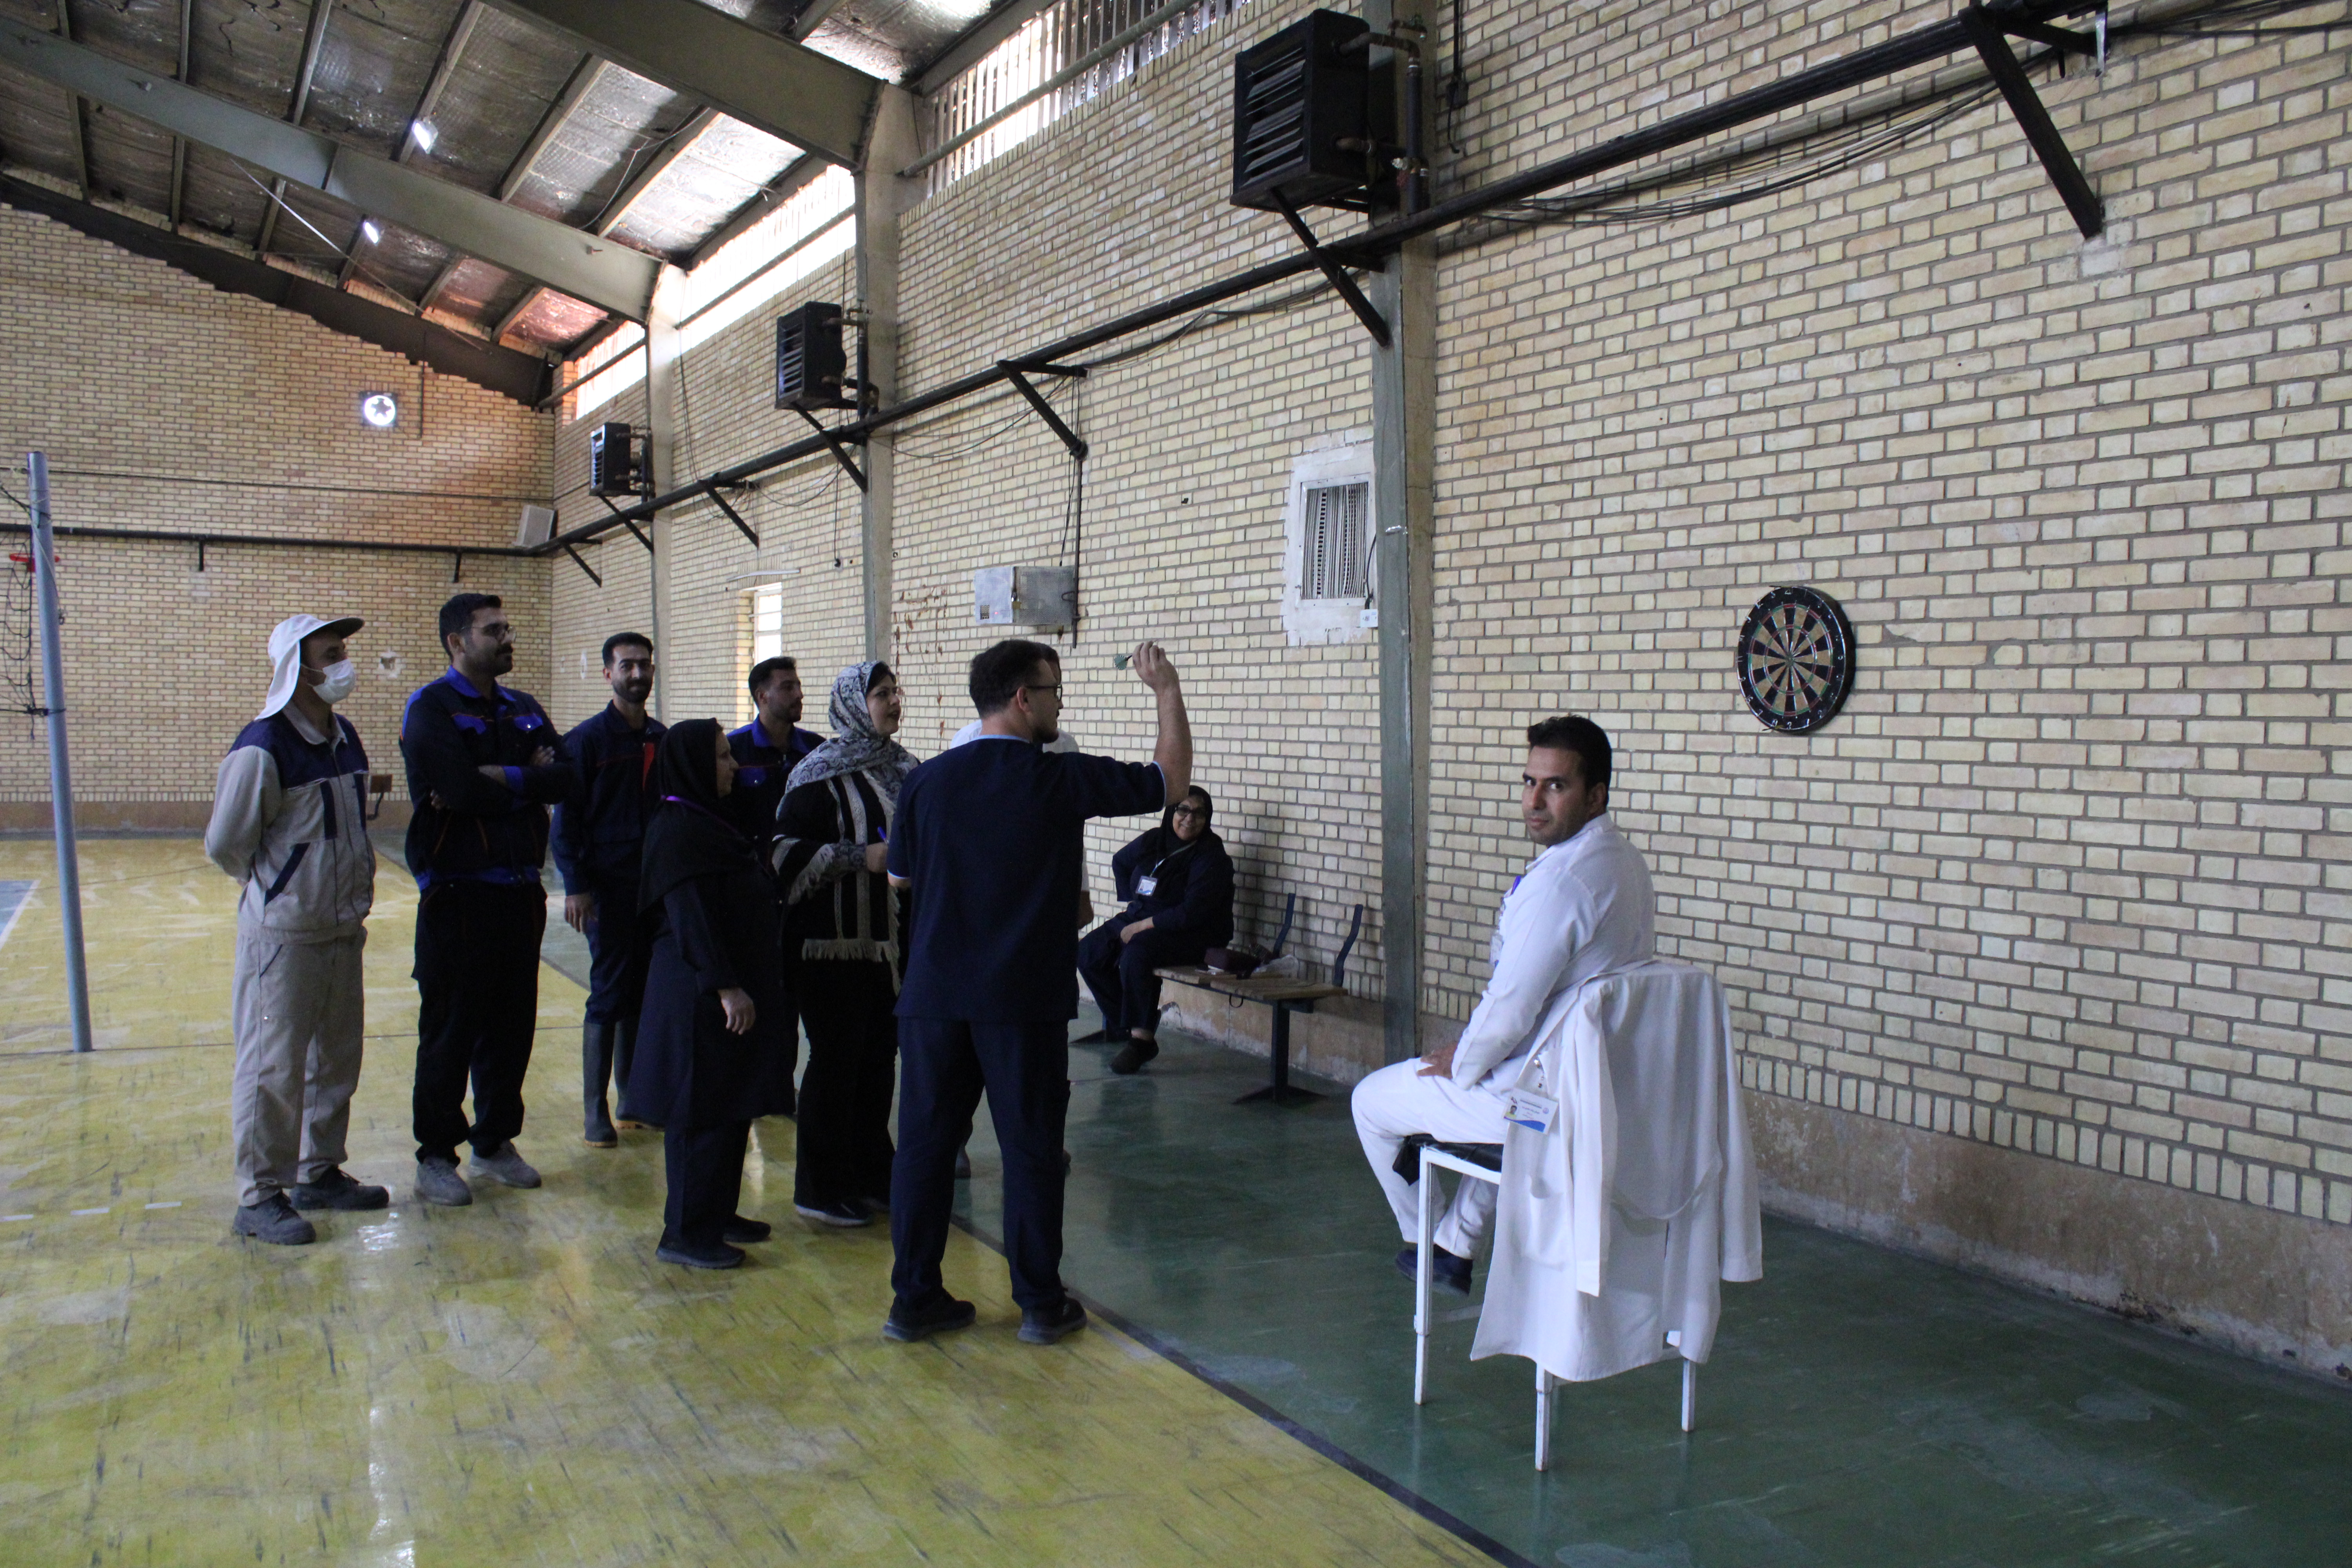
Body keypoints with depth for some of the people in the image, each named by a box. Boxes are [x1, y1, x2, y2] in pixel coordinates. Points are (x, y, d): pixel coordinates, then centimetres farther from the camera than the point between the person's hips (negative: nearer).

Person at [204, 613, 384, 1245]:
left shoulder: (345, 738, 8)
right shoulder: (263, 748, -17)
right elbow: (224, 843, -10)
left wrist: (351, 894, 12)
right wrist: (278, 888, 3)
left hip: (343, 930, 8)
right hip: (283, 934, -8)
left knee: (336, 1057, 16)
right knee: (273, 1067, 0)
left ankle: (319, 1173, 30)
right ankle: (260, 1198, 11)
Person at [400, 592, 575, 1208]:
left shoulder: (524, 710, 13)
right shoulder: (431, 708, -5)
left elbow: (565, 780, -3)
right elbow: (461, 791, -20)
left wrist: (497, 779, -15)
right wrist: (527, 780, -6)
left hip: (520, 892, 6)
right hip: (457, 895, -6)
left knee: (512, 1025, 10)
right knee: (450, 1030, 1)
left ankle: (496, 1142, 23)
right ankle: (436, 1156, 12)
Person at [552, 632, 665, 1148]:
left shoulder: (662, 740, 11)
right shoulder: (588, 739, -5)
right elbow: (566, 819, -6)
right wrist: (576, 886, -13)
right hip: (610, 887, -5)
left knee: (643, 994, 9)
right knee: (610, 994, -4)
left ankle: (633, 1098, 19)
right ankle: (595, 1111, 4)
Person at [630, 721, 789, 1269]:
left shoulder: (712, 822, 15)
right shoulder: (677, 829, -15)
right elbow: (691, 917, -21)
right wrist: (725, 987, -24)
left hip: (736, 984, 10)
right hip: (699, 994, -10)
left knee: (733, 1106, 15)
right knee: (701, 1111, -4)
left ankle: (718, 1214, 26)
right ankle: (685, 1234, 5)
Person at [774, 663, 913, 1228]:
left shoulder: (903, 768, 11)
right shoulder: (821, 775, -10)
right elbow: (787, 852, -16)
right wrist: (861, 857, -20)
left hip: (891, 941, 7)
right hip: (836, 944, -7)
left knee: (880, 1059, 13)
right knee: (836, 1060, -1)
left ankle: (873, 1175, 25)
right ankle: (822, 1188, 11)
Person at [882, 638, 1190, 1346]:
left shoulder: (926, 781, 1)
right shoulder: (1060, 780, -9)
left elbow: (900, 875, 14)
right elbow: (1172, 779, 2)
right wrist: (1168, 691, 14)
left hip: (933, 995, 4)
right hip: (1024, 1001, -3)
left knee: (925, 1142, 10)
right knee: (1031, 1149, 7)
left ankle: (915, 1298, 17)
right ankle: (1041, 1304, 16)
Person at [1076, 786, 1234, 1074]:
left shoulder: (1211, 857, -14)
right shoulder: (1153, 841, 5)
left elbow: (1192, 913, -23)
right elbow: (1120, 863, 28)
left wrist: (1143, 926, -21)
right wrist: (1131, 902, 17)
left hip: (1192, 935, -8)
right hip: (1139, 919, 8)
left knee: (1137, 953, -34)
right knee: (1088, 952, -8)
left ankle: (1142, 1039, -24)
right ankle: (1118, 1025, 4)